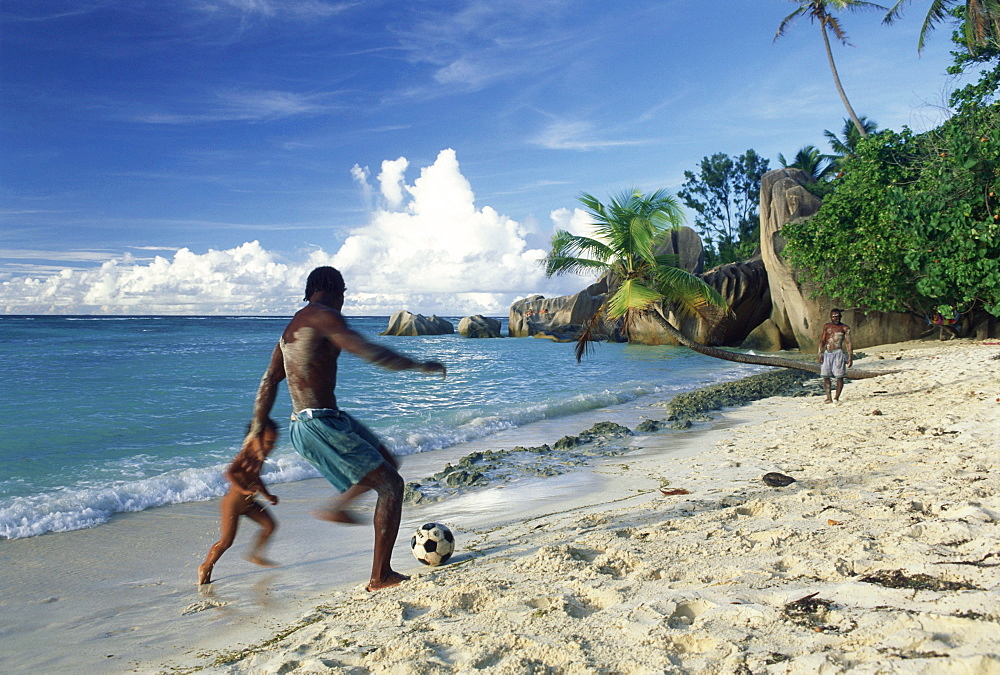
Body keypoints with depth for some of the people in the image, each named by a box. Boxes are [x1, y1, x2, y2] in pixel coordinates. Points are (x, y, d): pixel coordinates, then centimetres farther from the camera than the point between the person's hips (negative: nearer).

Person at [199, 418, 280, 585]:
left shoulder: (260, 456, 6)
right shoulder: (245, 454, -21)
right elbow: (229, 473, -33)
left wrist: (268, 496, 21)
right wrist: (244, 490, -42)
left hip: (249, 502, 8)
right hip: (234, 502, -8)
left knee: (270, 525, 5)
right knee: (226, 540, -5)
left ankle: (255, 554, 22)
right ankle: (206, 567, 14)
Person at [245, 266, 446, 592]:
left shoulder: (291, 328, 19)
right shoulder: (323, 316, -10)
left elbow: (269, 382, 22)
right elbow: (369, 352, -21)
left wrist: (257, 430, 25)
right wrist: (418, 365, -13)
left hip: (304, 424, 10)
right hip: (320, 425, -10)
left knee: (388, 463, 21)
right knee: (390, 484, -6)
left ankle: (337, 505, 18)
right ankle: (380, 577, -2)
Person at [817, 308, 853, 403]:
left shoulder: (845, 328, 4)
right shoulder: (826, 326, 14)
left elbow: (848, 343, 2)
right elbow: (822, 340, 14)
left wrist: (850, 357, -5)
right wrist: (820, 354, 5)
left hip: (838, 353, -4)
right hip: (827, 353, 4)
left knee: (839, 376, -5)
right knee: (825, 376, 0)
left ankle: (836, 397, 1)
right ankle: (828, 398, 5)